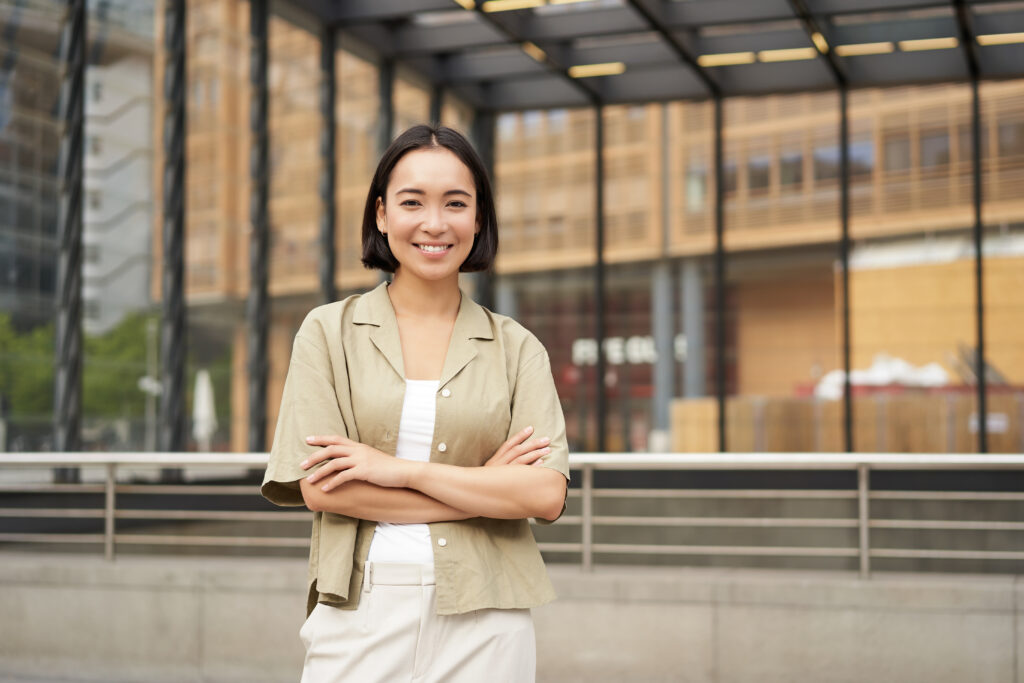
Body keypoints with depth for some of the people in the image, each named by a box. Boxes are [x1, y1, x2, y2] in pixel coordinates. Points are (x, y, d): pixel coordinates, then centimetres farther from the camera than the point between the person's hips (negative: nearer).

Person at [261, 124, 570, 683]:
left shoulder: (516, 348, 6)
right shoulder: (328, 332, 3)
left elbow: (547, 495, -5)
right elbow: (319, 488, -7)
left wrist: (399, 469, -11)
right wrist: (488, 487, -7)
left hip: (483, 629, 1)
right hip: (360, 618, -1)